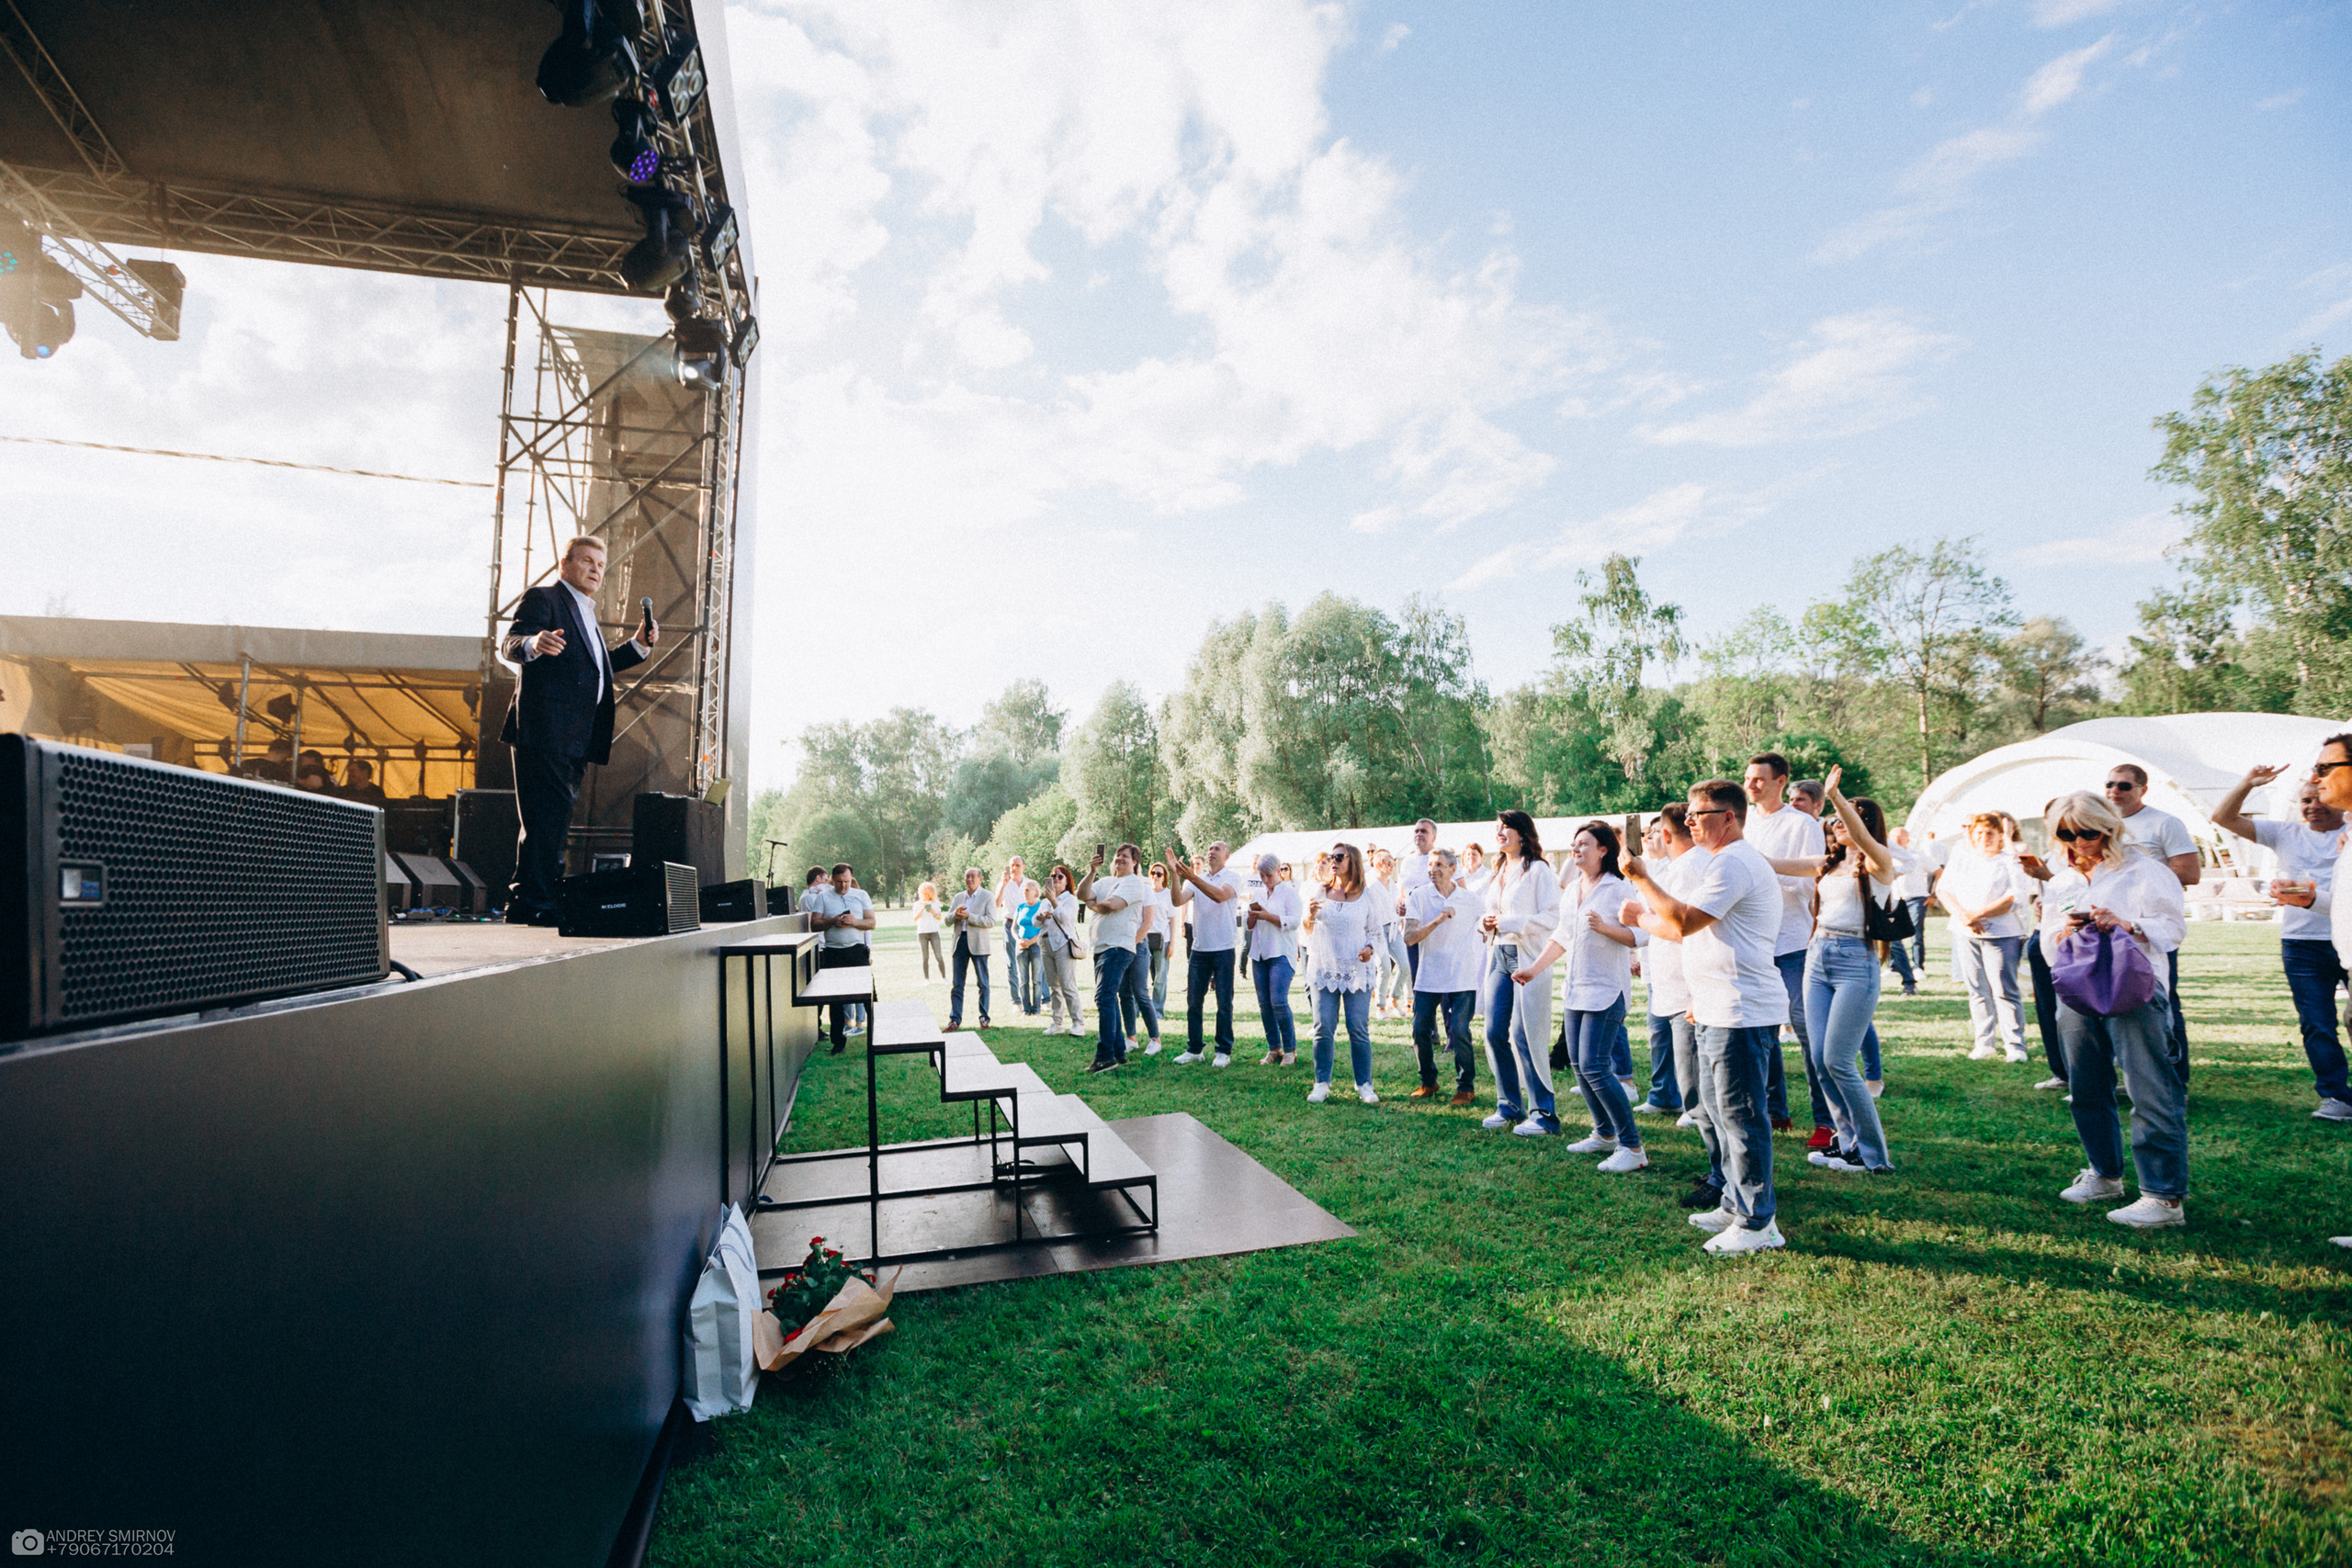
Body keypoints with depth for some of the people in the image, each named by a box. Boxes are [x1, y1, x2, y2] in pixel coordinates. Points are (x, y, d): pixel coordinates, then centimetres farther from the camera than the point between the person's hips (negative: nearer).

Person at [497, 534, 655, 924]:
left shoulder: (585, 613, 27)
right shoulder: (542, 598, -1)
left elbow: (597, 667, 33)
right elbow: (509, 643, -15)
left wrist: (639, 645, 20)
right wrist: (534, 644, -38)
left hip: (576, 740, 9)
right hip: (545, 732, -9)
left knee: (555, 821, 11)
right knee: (546, 818, -12)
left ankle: (525, 904, 18)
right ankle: (535, 905, -9)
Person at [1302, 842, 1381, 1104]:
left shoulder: (1367, 896, 2)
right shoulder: (1321, 892, 7)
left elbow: (1375, 930, 8)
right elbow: (1309, 932, 12)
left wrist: (1370, 947, -12)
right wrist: (1310, 916, -9)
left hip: (1357, 971, -1)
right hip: (1324, 968, 2)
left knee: (1359, 1029, 0)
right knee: (1323, 1029, 0)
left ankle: (1364, 1085, 12)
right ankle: (1321, 1084, 11)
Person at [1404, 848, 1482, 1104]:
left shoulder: (1471, 899, 2)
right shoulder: (1418, 896, -2)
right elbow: (1409, 938, -11)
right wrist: (1436, 921, -23)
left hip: (1462, 978, -1)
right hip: (1428, 977, 1)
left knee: (1459, 1031, -9)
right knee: (1420, 1030, 1)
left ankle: (1466, 1087, 10)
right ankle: (1428, 1082, 23)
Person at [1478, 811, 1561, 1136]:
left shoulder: (1538, 870, -7)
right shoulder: (1498, 872, 17)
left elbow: (1553, 916, -14)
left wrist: (1509, 923, -18)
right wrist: (1485, 923, 4)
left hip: (1528, 958, -7)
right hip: (1499, 956, 7)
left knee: (1525, 1036, -6)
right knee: (1495, 1032, 6)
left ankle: (1544, 1114, 5)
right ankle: (1509, 1106, 19)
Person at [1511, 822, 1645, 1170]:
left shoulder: (1618, 888, -9)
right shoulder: (1570, 889, 13)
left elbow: (1638, 935, -13)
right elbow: (1561, 937, 19)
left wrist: (1605, 927, -27)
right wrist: (1534, 968, 15)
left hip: (1607, 990, -8)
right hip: (1575, 989, 8)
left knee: (1594, 1066, -12)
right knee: (1578, 1064, 10)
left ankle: (1632, 1146, -1)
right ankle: (1605, 1133, 25)